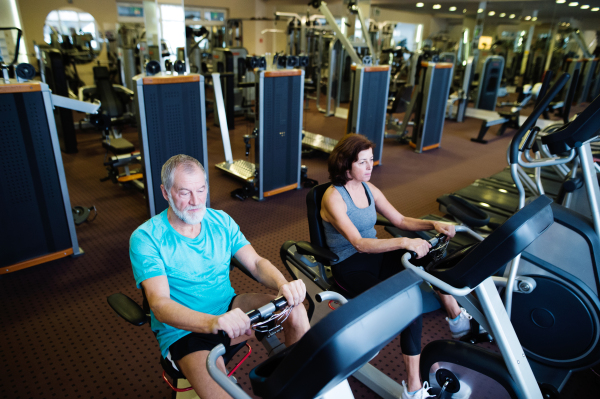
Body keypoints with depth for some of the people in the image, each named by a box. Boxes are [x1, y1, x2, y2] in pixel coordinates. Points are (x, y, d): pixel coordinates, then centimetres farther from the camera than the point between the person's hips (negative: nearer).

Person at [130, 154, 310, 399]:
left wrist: (283, 284, -27)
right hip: (182, 329, -4)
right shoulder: (145, 239, -15)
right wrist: (212, 322, -44)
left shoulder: (220, 221, 1)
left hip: (228, 308, 5)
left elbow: (256, 263, -3)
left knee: (295, 309, -16)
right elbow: (160, 305, -24)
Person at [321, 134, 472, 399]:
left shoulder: (368, 188, 6)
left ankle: (458, 318, -1)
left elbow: (400, 220, 9)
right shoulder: (333, 197, -17)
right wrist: (404, 243, -37)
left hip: (374, 255, 7)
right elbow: (359, 243, -26)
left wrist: (433, 224, -9)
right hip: (350, 266, -7)